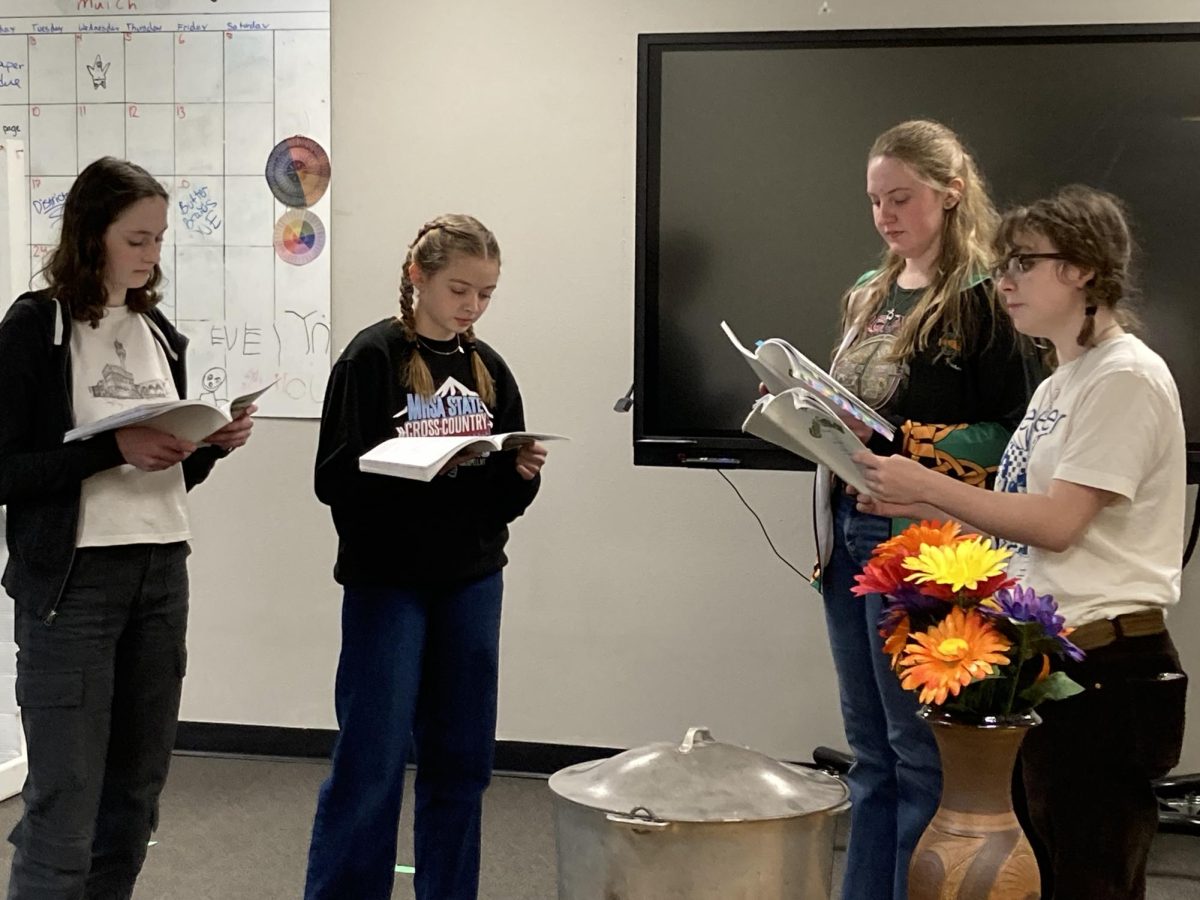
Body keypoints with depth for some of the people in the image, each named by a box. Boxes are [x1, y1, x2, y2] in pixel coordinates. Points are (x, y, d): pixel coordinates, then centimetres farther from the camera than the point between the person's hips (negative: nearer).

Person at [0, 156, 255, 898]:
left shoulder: (159, 331, 13)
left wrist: (214, 444, -2)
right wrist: (115, 449, -21)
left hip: (162, 573, 6)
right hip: (72, 579, -6)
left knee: (135, 797, 10)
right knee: (65, 806, -5)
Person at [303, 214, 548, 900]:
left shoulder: (488, 368, 9)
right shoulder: (373, 357, -7)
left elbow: (506, 497, 12)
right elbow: (336, 477, -12)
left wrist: (523, 471, -9)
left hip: (472, 583, 5)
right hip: (389, 579, -5)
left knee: (461, 758, 10)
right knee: (372, 760, -3)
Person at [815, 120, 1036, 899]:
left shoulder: (984, 299, -8)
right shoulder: (868, 295, 14)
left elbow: (1012, 435, -12)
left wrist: (887, 438, -20)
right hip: (847, 532, 7)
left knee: (920, 753, -1)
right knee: (870, 752, 13)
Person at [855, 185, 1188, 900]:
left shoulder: (1125, 378, -12)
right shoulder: (1059, 385, 17)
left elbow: (1058, 523, -19)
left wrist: (926, 485, -15)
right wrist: (919, 508, 3)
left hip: (1105, 666, -10)